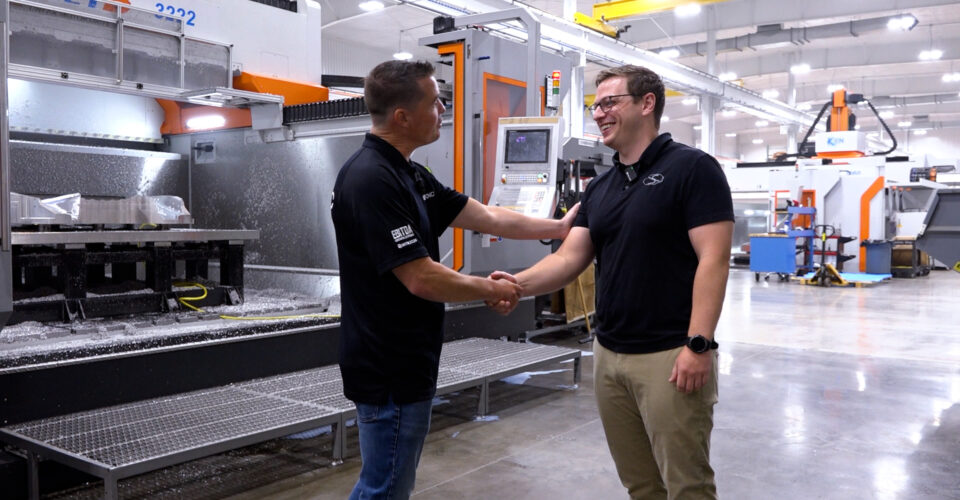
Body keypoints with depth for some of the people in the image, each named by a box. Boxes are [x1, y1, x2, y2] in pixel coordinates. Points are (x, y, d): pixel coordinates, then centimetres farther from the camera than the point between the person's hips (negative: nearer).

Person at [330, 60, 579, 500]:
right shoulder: (371, 180, -22)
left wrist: (559, 227, 17)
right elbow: (422, 279, -24)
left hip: (404, 363, 10)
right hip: (389, 369, -10)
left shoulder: (409, 175, 9)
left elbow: (486, 217, 15)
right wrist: (492, 290, -8)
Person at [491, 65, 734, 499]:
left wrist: (698, 344, -20)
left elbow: (713, 260, -14)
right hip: (607, 354, 7)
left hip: (670, 355, -6)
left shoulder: (692, 168, -8)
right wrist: (519, 284, -13)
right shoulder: (599, 188, 12)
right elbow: (569, 258, 5)